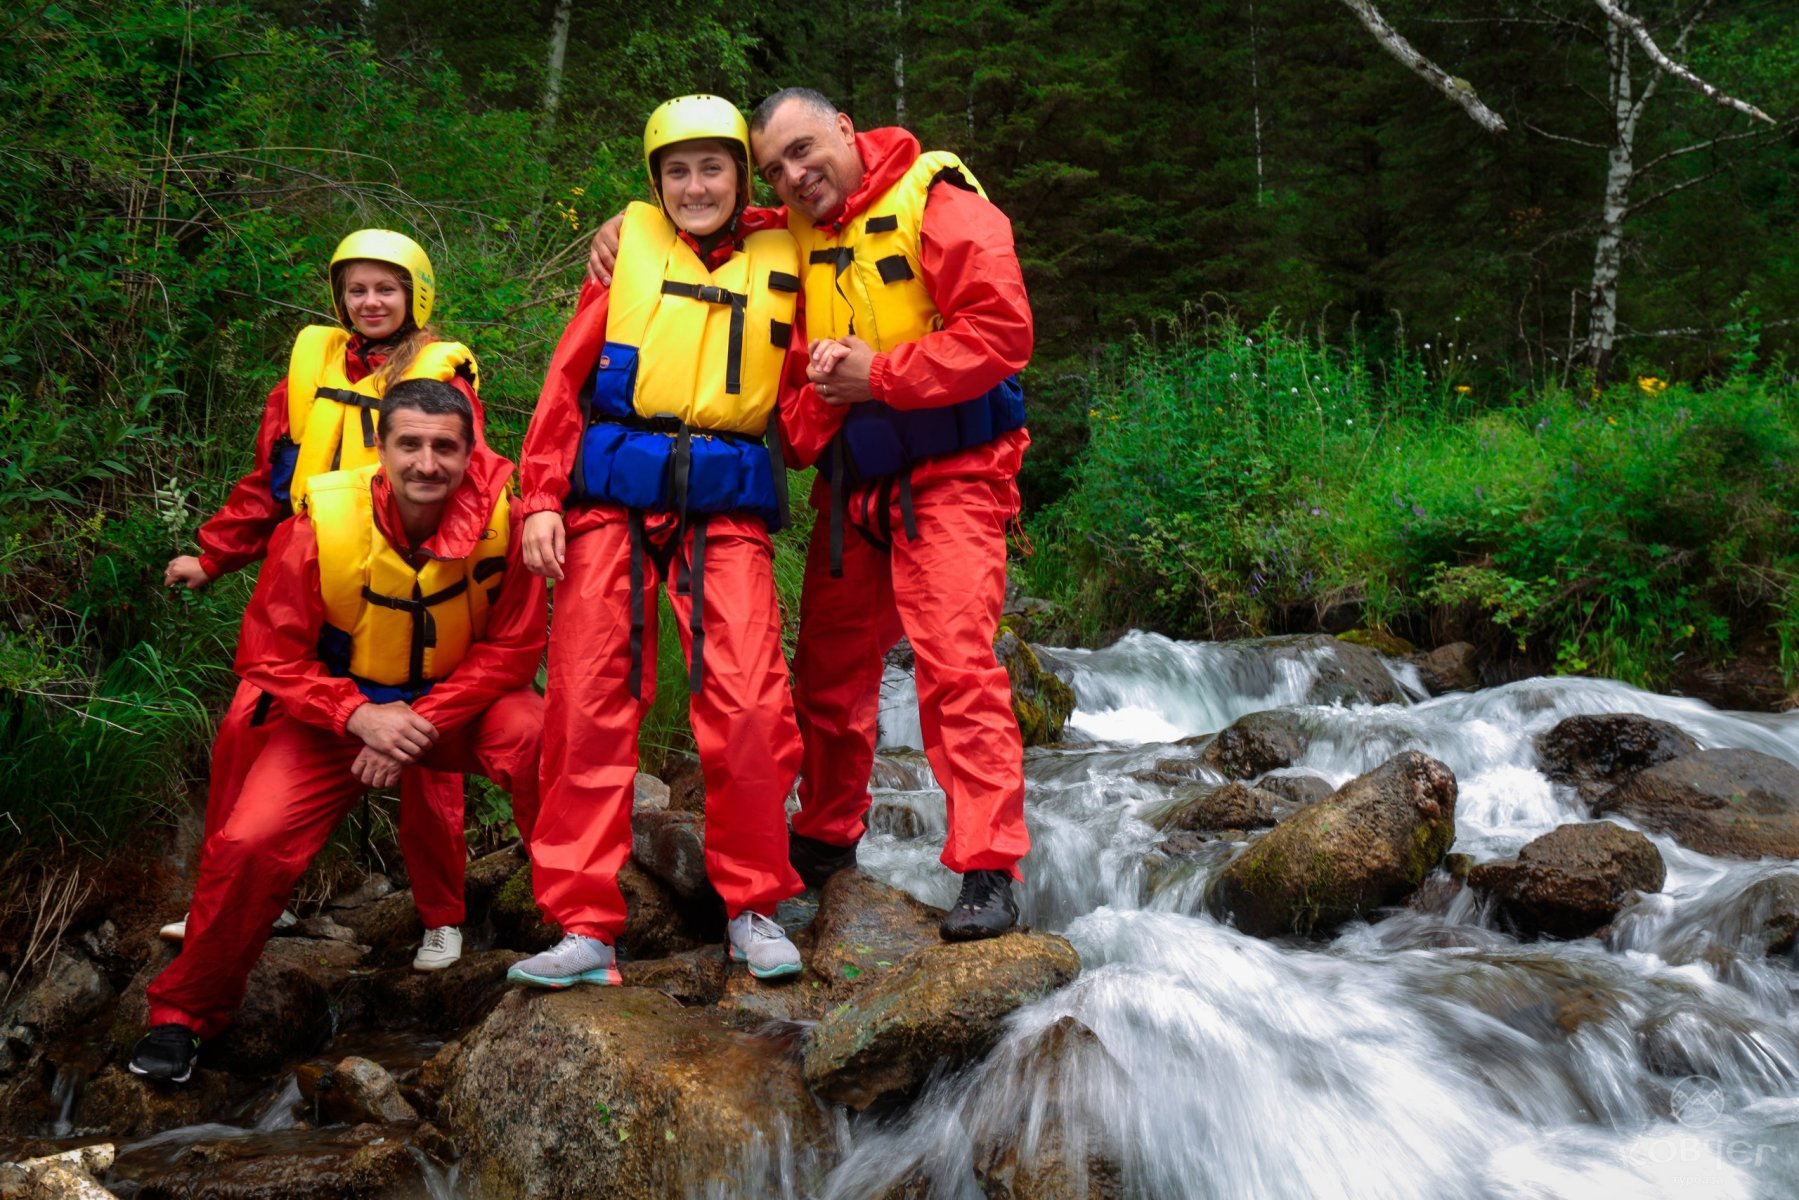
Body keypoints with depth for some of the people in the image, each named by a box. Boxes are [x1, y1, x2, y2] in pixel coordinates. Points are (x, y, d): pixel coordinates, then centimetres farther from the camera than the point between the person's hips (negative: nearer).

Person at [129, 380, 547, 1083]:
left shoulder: (501, 518, -20)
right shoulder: (322, 524, -20)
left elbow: (513, 646, -11)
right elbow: (268, 655, -12)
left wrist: (425, 722, -22)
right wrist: (358, 716, -26)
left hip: (461, 702, 0)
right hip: (341, 712, 0)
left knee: (536, 735, -31)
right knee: (249, 842, -15)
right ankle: (185, 1010, 13)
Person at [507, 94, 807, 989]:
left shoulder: (780, 263, 12)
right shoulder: (630, 247, 10)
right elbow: (565, 379, 7)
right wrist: (540, 501, -2)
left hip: (726, 509, 0)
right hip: (611, 497, 0)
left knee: (749, 708, -11)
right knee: (589, 708, -3)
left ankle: (754, 909, 7)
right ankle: (585, 927, 5)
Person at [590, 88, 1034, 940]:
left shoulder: (937, 206, -9)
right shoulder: (792, 234, 10)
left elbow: (1002, 328, -19)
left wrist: (879, 375, -17)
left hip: (946, 477, -6)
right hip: (849, 486, 7)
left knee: (956, 662, -16)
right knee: (829, 665, 11)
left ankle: (989, 874, -12)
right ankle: (826, 836, 30)